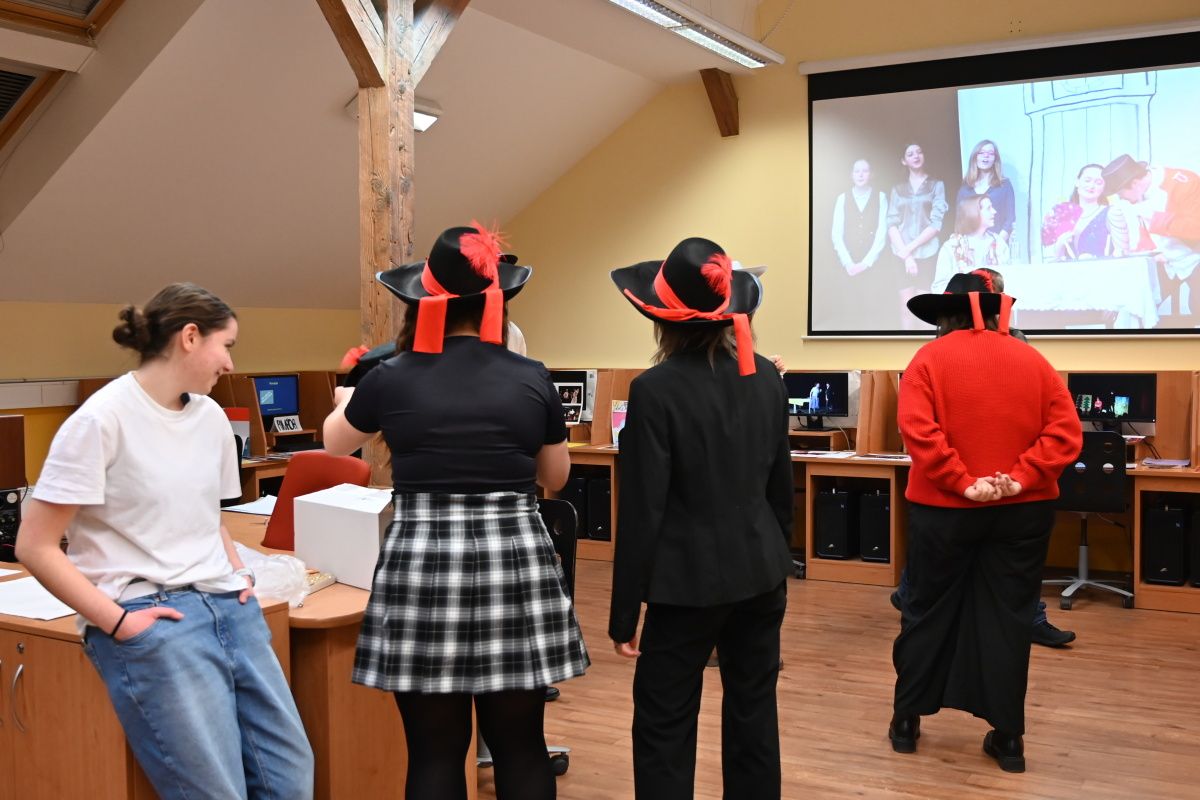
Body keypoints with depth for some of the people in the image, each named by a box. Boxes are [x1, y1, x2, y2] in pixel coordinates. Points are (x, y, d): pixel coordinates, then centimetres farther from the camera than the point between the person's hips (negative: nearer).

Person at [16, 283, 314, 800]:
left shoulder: (211, 417, 10)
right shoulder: (102, 420, -10)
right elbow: (35, 547, -10)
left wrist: (238, 571, 8)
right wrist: (116, 620, -14)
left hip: (229, 607, 7)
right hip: (153, 622, -7)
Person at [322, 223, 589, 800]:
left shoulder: (392, 378, 0)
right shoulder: (532, 379, 1)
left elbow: (335, 443, 21)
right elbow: (555, 478, 16)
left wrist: (348, 402, 43)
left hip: (422, 570, -1)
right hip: (516, 566, 1)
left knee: (434, 753, 9)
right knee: (520, 745, 12)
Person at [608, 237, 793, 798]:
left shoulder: (656, 389, -16)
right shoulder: (766, 377, 2)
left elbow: (642, 510, -15)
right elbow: (781, 483, 11)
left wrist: (624, 612, -8)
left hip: (691, 581, -6)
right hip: (762, 572, 6)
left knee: (664, 725, 5)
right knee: (754, 711, 16)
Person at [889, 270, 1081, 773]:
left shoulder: (931, 359, -4)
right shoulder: (1032, 361, 5)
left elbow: (918, 431, -19)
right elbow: (1066, 432, -5)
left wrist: (963, 483, -17)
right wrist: (1020, 479, -10)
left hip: (945, 508, -2)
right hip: (1021, 511, 2)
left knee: (928, 612, 10)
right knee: (1007, 618, 8)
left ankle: (907, 719, 20)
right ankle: (1008, 737, 13)